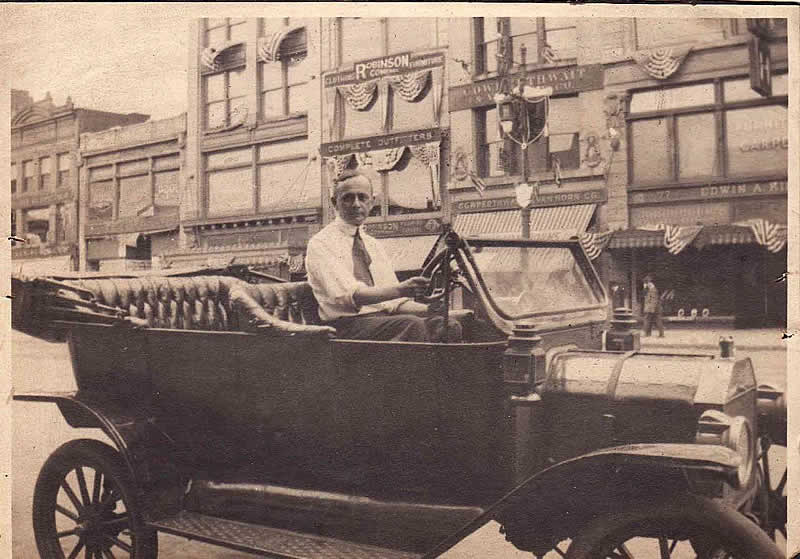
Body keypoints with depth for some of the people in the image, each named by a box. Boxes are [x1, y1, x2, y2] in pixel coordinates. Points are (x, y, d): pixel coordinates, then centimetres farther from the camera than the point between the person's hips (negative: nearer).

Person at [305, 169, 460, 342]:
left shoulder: (374, 245, 21)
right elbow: (349, 295, -18)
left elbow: (394, 302, 16)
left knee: (449, 326, -18)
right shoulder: (321, 243, -2)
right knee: (413, 324, -32)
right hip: (346, 326, -6)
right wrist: (400, 289, -31)